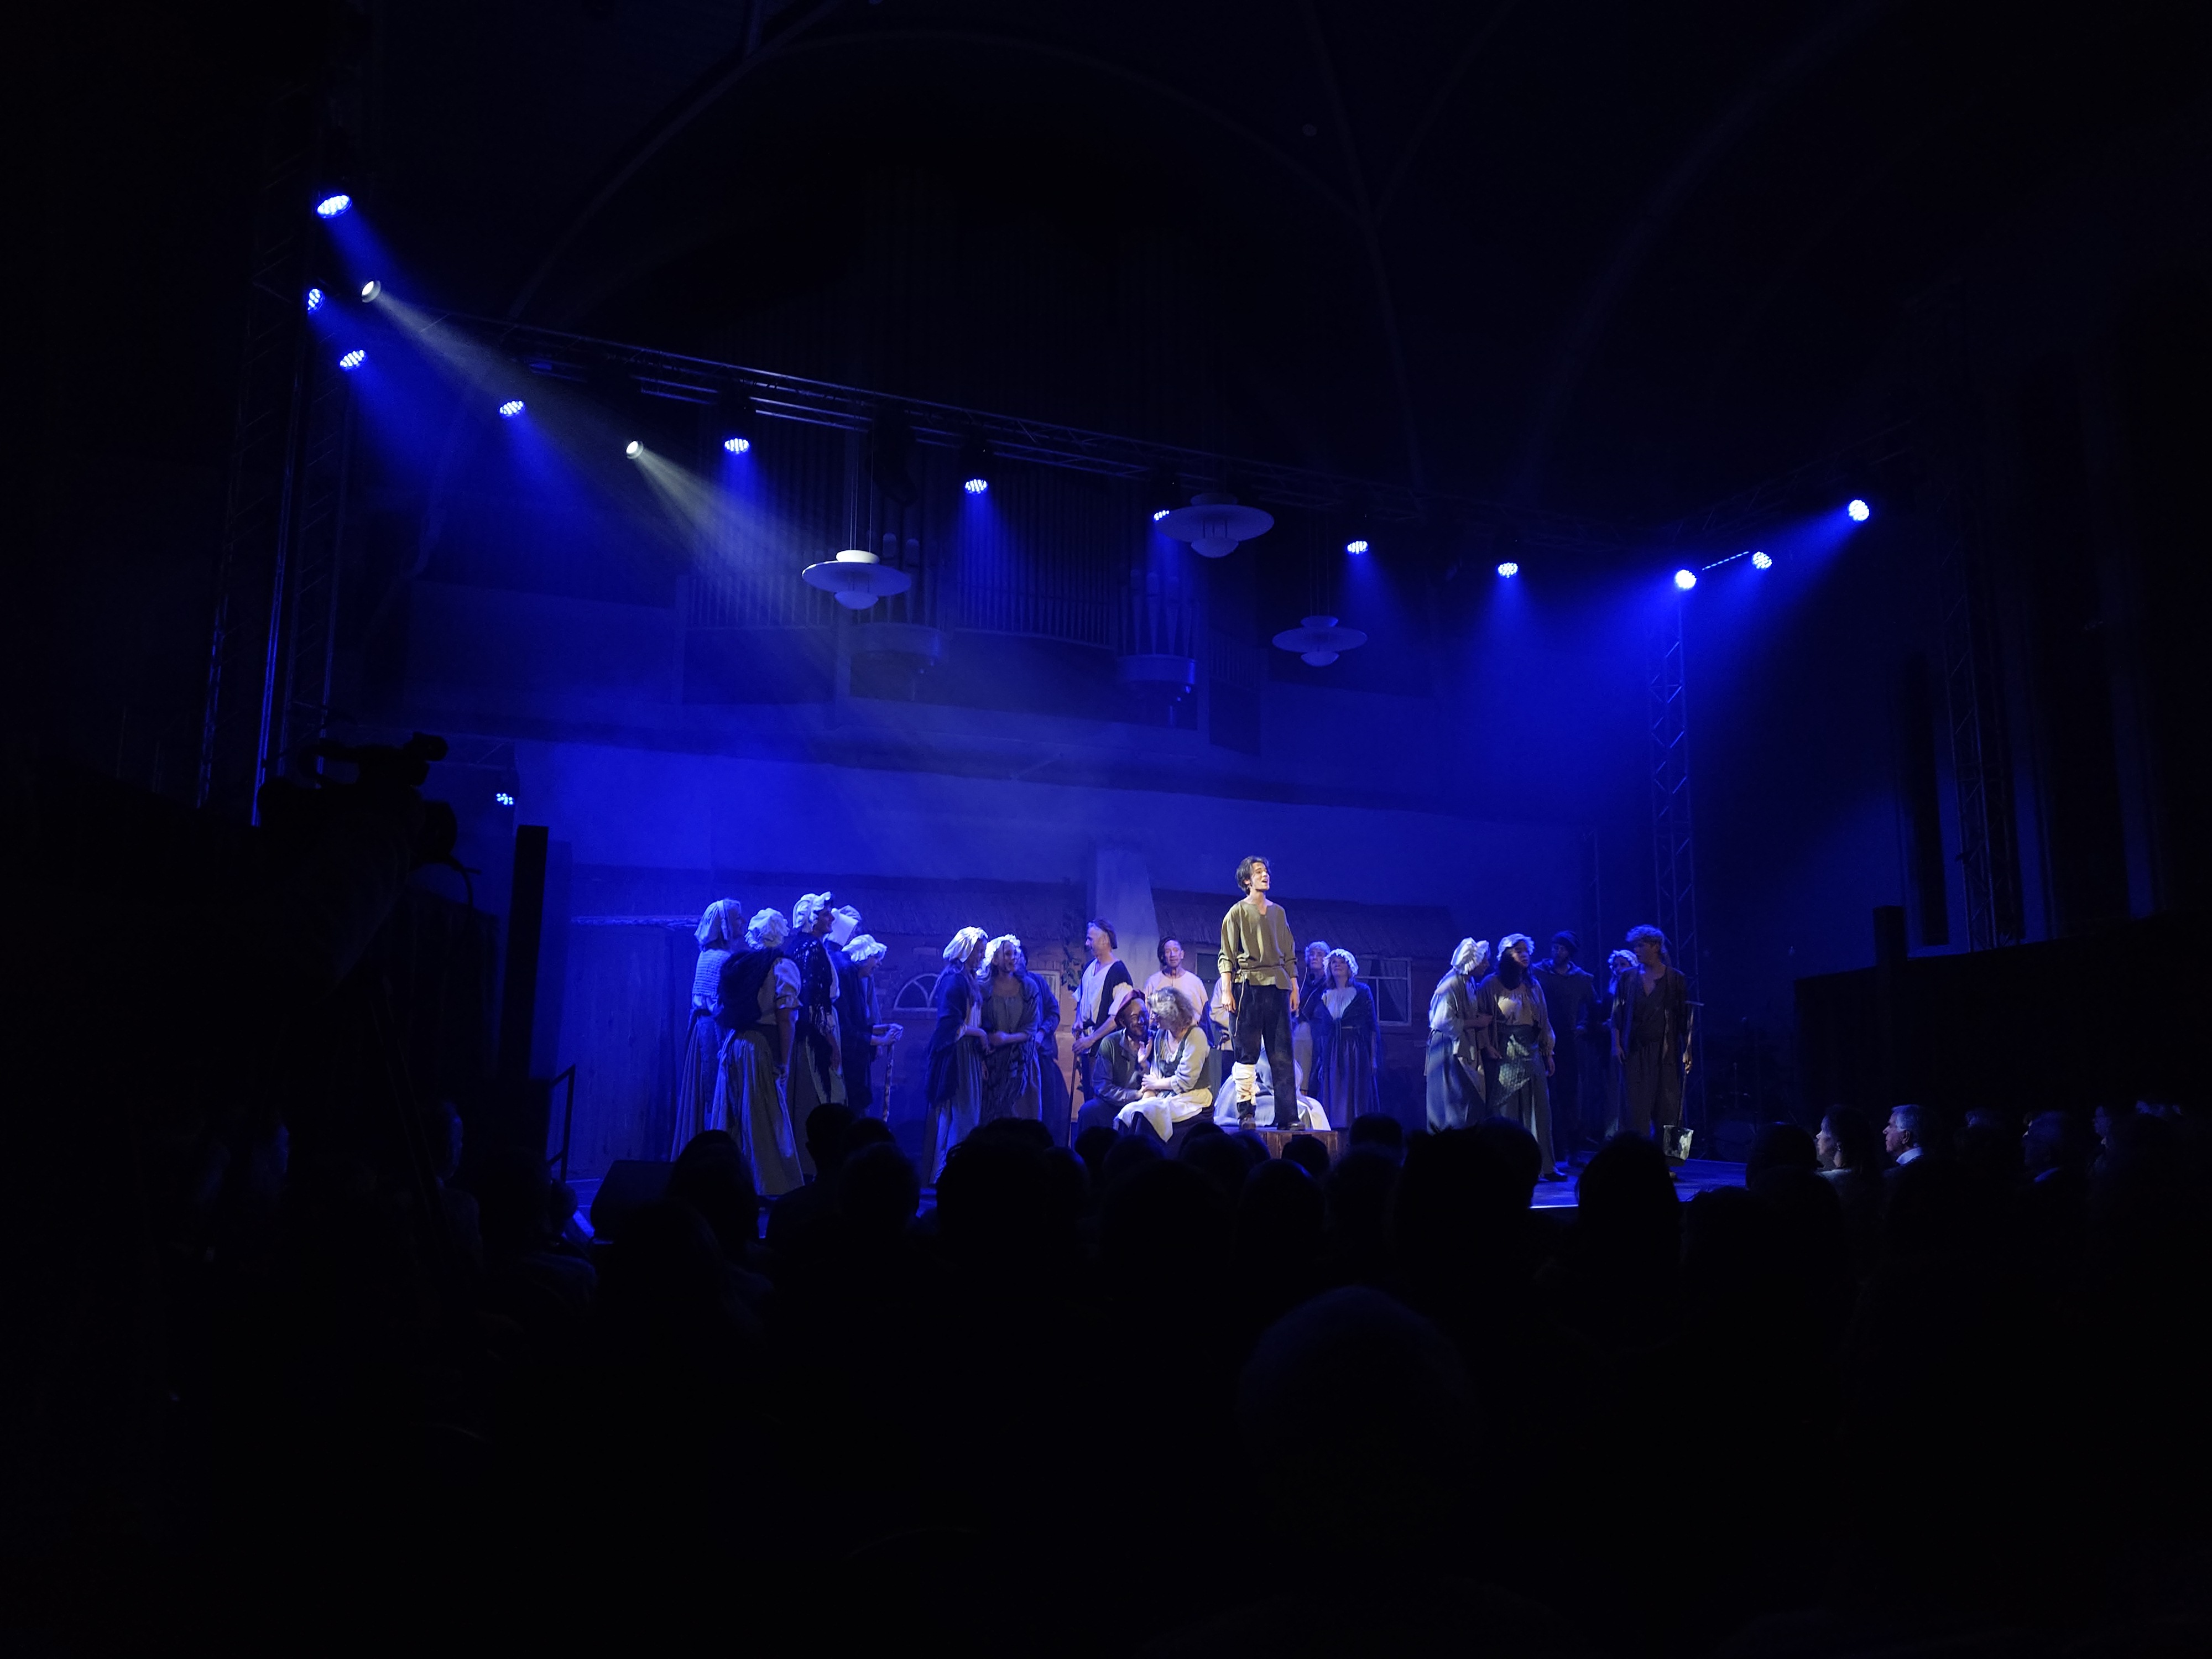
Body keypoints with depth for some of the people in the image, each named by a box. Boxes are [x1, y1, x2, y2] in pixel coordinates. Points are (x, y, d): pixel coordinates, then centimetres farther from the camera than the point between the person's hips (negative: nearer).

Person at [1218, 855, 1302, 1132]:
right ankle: (1245, 1112, -2)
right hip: (1248, 985, -4)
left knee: (1282, 1052, 0)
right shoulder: (1237, 912, 5)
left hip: (1277, 986, 4)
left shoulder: (1278, 912, 17)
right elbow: (1227, 956, 0)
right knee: (1247, 1051, -4)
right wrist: (1227, 992, -9)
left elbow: (1289, 954, 18)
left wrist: (1294, 987, 10)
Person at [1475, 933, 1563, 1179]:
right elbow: (1480, 1018, -5)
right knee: (1507, 1112, -2)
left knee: (1539, 1109, 1)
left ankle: (1544, 1165, 4)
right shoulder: (1492, 985, -2)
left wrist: (1548, 1052, 11)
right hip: (1506, 1055, -5)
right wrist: (1489, 1047, -14)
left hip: (1532, 1054, 5)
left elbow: (1543, 1020, 15)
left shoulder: (1533, 985, 14)